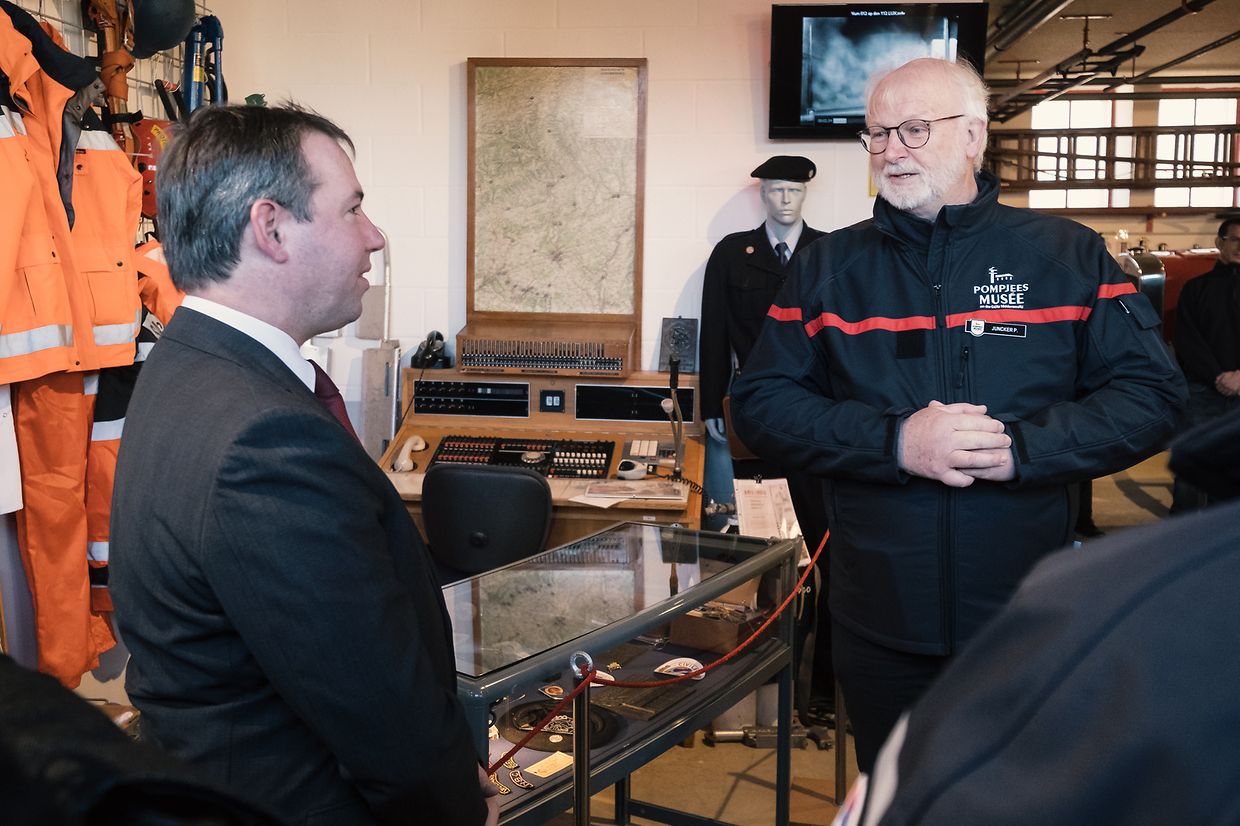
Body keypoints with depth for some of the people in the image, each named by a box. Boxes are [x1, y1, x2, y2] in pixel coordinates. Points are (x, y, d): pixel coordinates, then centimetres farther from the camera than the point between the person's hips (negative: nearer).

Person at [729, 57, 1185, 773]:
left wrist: (1019, 447, -18)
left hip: (1031, 624, 0)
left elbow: (1150, 394, -3)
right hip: (880, 626, 1)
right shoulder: (829, 267, 4)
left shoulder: (1068, 256, 1)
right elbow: (761, 403, -3)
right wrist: (893, 442, -17)